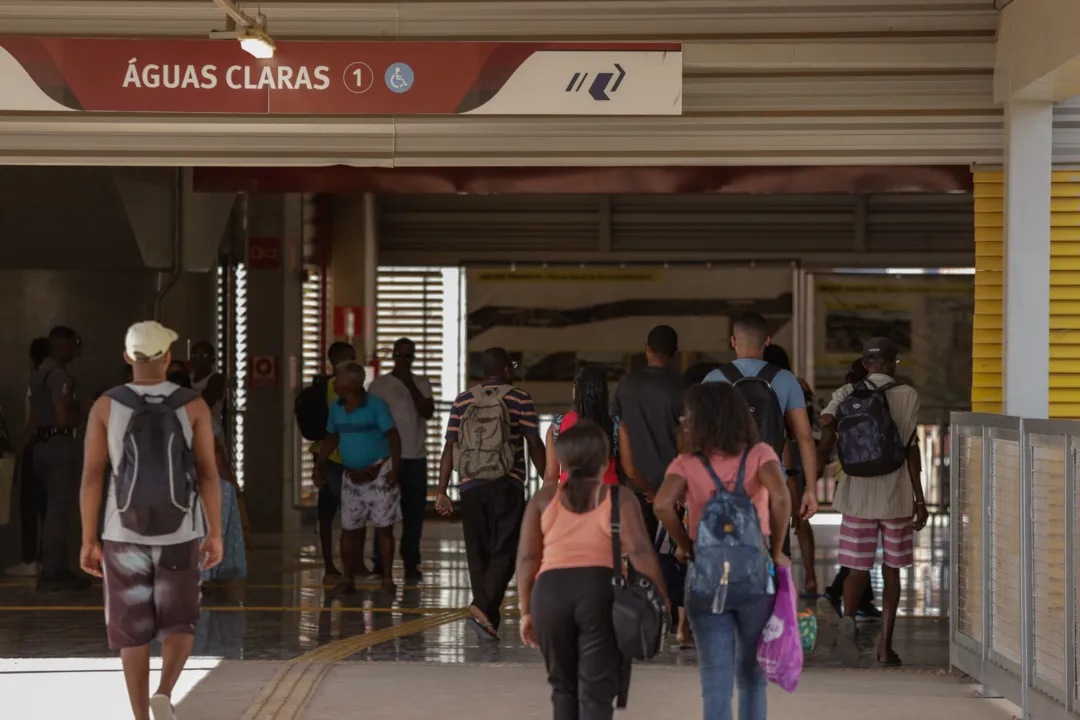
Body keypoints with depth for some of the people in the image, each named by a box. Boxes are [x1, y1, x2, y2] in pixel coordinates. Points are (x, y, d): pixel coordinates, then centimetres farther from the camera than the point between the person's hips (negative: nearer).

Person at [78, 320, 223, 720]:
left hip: (125, 535, 0)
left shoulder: (106, 406, -5)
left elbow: (91, 477, -6)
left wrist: (89, 541, 0)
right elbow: (208, 474, -7)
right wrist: (216, 534, 0)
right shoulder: (193, 405, -5)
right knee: (178, 626, 14)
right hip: (179, 534, 0)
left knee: (134, 632, 11)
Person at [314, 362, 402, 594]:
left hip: (380, 474, -5)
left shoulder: (376, 406, -12)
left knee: (383, 528, 0)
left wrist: (394, 469, -19)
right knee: (349, 529, 4)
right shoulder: (336, 408, 5)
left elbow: (393, 437, -12)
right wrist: (319, 466, 8)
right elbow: (332, 438, 16)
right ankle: (348, 578, 11)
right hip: (352, 477, 5)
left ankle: (387, 578, 7)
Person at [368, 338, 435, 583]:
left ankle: (411, 564, 6)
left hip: (415, 456, 2)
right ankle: (380, 564, 4)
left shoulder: (421, 383, 7)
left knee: (414, 512, 1)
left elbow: (428, 412, -7)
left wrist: (410, 385, -13)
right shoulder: (379, 384, 2)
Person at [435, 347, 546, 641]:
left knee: (478, 554, 11)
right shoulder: (519, 399, 0)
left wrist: (441, 492, 7)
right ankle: (483, 607, -22)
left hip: (472, 487, 3)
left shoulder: (463, 402, 8)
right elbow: (535, 445, -3)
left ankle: (489, 619, 14)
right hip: (507, 486, -3)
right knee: (504, 553, -3)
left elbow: (449, 447, 5)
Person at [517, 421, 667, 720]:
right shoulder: (619, 498, 5)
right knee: (596, 690, -2)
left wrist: (526, 611, 14)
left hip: (550, 591, 2)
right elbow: (640, 552, -7)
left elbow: (527, 557, 8)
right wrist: (661, 598, -3)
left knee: (563, 685, 18)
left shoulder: (544, 498, 12)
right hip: (600, 590, -2)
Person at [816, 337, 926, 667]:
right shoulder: (907, 395, -2)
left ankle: (848, 617, -24)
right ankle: (885, 646, 10)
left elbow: (827, 420, -18)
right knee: (891, 571, 10)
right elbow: (911, 448, -4)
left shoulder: (848, 393, 3)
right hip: (896, 495, -1)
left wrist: (824, 454, -1)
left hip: (857, 494, 1)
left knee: (857, 568, 6)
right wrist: (919, 498, 1)